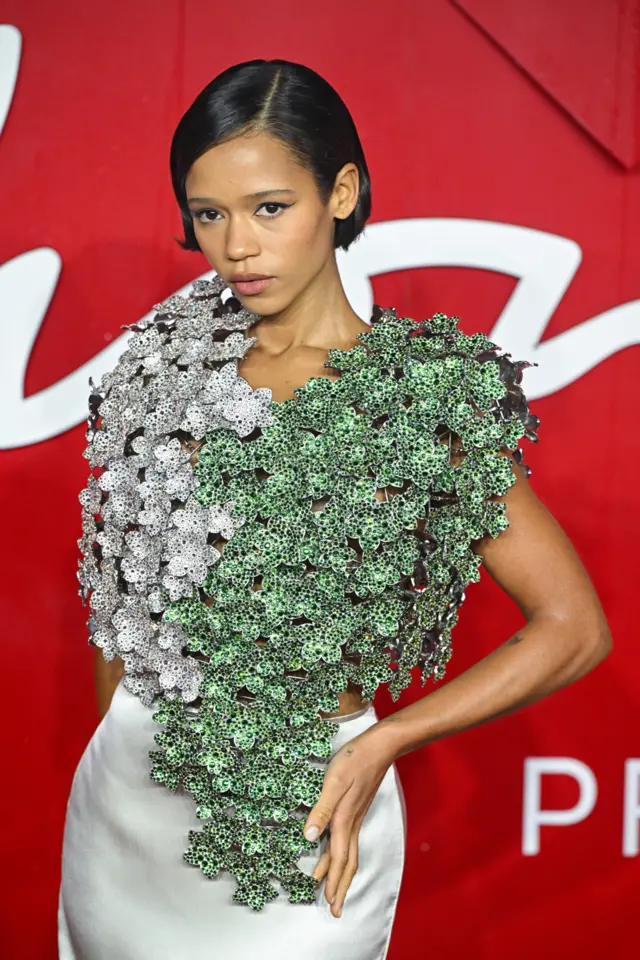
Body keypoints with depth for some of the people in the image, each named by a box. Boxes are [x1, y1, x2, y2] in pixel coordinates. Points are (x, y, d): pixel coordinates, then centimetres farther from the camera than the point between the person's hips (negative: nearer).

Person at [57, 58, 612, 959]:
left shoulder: (424, 391, -13)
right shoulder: (167, 361, -1)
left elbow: (574, 627, -12)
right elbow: (122, 582, 9)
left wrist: (377, 747, -17)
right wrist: (113, 730, 7)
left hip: (298, 816, -4)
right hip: (123, 779, 4)